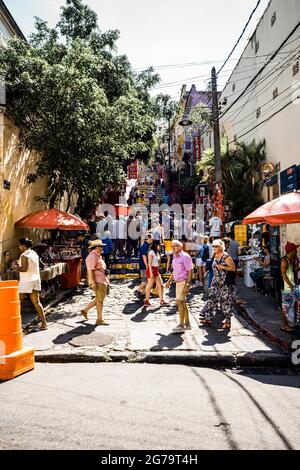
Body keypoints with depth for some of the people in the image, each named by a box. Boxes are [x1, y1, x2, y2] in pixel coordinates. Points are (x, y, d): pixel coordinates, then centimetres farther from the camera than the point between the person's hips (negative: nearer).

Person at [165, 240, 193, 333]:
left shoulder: (185, 256, -13)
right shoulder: (175, 257, 14)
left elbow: (190, 271, -16)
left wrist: (187, 285, -21)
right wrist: (169, 281, 22)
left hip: (184, 282, -9)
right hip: (178, 282, 9)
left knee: (179, 302, -13)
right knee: (183, 303, 13)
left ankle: (181, 325, -8)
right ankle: (187, 324, 23)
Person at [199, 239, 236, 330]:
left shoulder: (226, 257, -13)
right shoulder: (215, 256, 10)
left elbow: (233, 268, -13)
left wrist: (222, 267, -21)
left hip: (225, 283, -8)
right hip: (216, 281, 8)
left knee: (226, 301, 0)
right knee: (211, 298, 9)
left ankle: (227, 321, 10)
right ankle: (208, 318, 18)